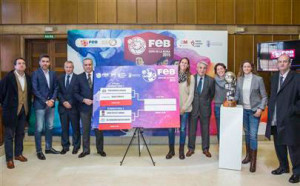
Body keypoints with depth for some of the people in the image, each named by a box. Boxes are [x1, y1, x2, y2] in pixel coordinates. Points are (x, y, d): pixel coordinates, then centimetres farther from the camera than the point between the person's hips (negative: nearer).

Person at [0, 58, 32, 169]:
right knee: (9, 135, 4)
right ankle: (9, 159, 12)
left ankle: (18, 154, 29)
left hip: (24, 110, 5)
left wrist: (28, 107, 7)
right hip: (11, 110, -5)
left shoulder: (28, 78, 5)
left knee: (20, 133, 15)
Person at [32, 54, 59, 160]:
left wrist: (52, 100, -6)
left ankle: (49, 148, 23)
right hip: (40, 105, -5)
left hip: (51, 104, 5)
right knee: (39, 128, -1)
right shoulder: (35, 73, -5)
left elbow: (56, 88, 9)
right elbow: (35, 90, -10)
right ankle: (39, 151, 7)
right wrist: (45, 101, -14)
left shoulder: (53, 74, 10)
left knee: (50, 127, 12)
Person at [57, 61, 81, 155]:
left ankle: (76, 146, 16)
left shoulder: (77, 78, -2)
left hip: (74, 107, -3)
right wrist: (63, 102, -7)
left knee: (75, 127, 5)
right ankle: (65, 146, 16)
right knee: (64, 127, 7)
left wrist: (70, 103, -11)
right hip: (63, 107, 3)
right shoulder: (60, 78, 11)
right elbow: (58, 92, 7)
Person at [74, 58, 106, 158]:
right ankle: (85, 150, 17)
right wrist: (84, 100, -11)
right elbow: (76, 93, 4)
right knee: (85, 130, 7)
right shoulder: (79, 77, 5)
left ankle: (100, 149, 18)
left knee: (99, 129, 6)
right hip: (84, 107, 1)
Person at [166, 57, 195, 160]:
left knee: (183, 129, 3)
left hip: (185, 108, -1)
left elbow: (191, 94, -2)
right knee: (171, 129, 1)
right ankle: (171, 150, 15)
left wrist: (184, 107, -9)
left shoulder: (191, 77, 1)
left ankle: (181, 151, 16)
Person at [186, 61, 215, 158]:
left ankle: (205, 149, 22)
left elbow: (212, 94, 12)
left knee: (205, 129, 9)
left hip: (205, 108, 1)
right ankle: (191, 148, 20)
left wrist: (207, 102, 7)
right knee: (192, 129, 7)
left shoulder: (210, 80, 1)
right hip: (193, 107, 0)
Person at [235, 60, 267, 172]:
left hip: (254, 110, -4)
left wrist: (260, 109, -13)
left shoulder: (258, 79, -5)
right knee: (246, 133, 13)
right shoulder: (239, 79, 4)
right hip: (243, 110, 4)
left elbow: (264, 96, -3)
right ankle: (248, 155, 28)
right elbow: (237, 94, 9)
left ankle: (253, 161, 1)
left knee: (253, 135, -8)